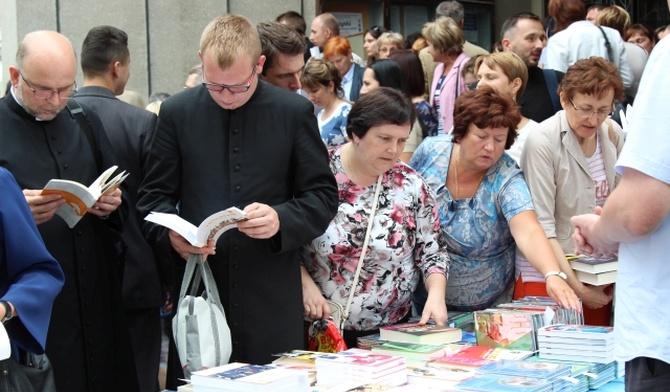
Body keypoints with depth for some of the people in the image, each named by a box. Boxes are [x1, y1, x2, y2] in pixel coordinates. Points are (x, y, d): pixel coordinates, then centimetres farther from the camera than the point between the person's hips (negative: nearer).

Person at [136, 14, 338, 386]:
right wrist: (170, 233, -13)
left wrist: (282, 219, -15)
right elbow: (155, 194, 8)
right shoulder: (177, 111, 5)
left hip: (271, 298, -1)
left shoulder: (295, 111, 2)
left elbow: (323, 196, 5)